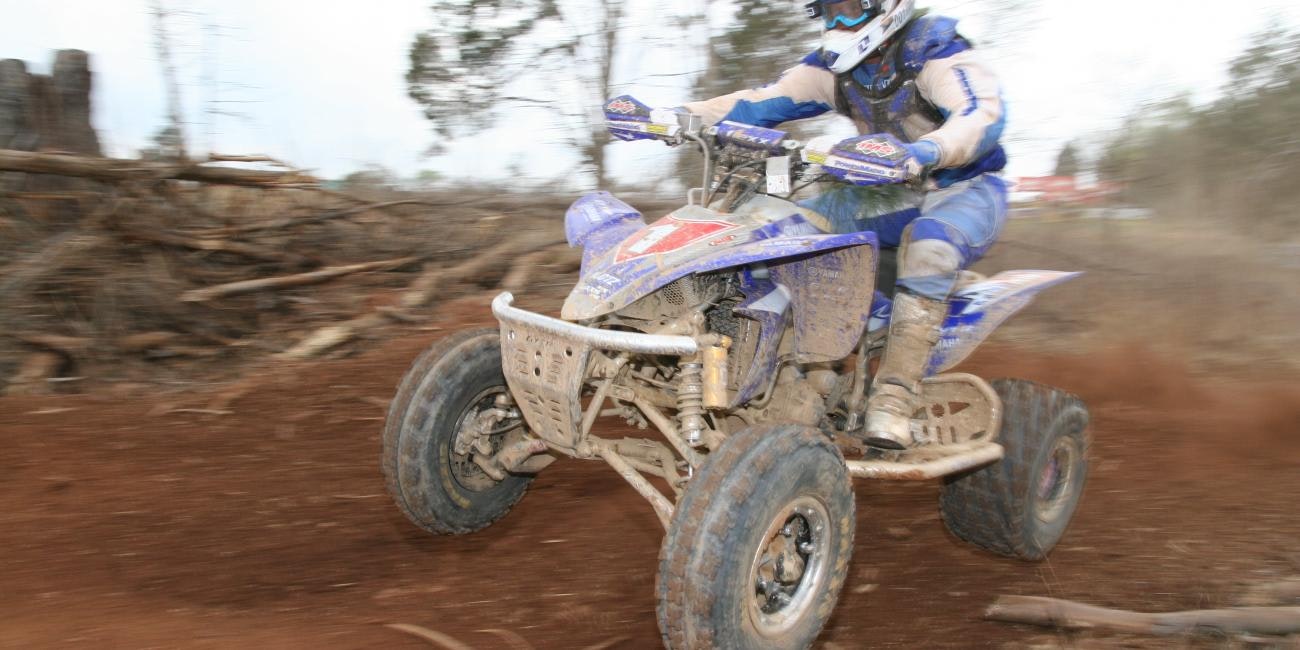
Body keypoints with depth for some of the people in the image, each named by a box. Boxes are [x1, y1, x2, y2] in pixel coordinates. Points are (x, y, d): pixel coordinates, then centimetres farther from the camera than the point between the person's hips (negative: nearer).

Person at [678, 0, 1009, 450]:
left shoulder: (934, 49, -15)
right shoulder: (835, 67, 3)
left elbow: (984, 113, -32)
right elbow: (761, 103, -3)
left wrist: (923, 153, -54)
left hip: (961, 190, -6)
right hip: (886, 196, 7)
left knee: (928, 243, -40)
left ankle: (894, 396, -37)